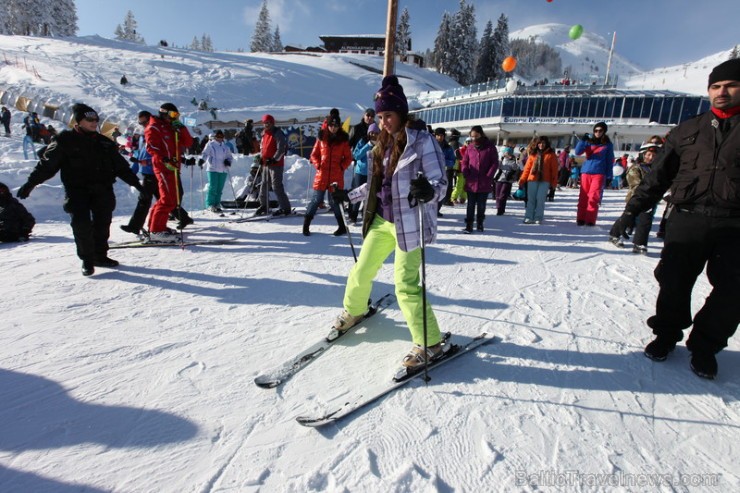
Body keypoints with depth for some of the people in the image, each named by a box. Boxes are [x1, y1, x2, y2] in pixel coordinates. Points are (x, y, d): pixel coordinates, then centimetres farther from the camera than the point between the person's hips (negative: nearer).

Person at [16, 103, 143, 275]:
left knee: (102, 224, 4)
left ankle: (100, 255, 18)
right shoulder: (66, 141, 2)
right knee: (81, 224, -13)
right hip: (77, 191, -4)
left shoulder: (105, 143, 13)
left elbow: (121, 166, 18)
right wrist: (30, 183, -2)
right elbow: (47, 164, 2)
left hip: (102, 190, 4)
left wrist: (135, 182, 15)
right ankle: (87, 259, -1)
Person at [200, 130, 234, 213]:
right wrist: (202, 159, -24)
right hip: (213, 169, -4)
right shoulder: (210, 144, 5)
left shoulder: (225, 147, 16)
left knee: (220, 189, 5)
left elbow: (230, 156, 22)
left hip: (223, 170, 4)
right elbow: (205, 153, -4)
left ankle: (217, 205, 13)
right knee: (213, 187, -10)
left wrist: (228, 161, 0)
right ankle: (210, 205, -4)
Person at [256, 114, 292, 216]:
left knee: (276, 186, -13)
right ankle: (264, 205, 28)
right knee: (264, 185, 14)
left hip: (276, 164, -9)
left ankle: (285, 208, -9)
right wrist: (261, 158, 10)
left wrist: (274, 159, -22)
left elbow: (281, 149, -16)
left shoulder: (278, 133, -8)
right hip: (266, 164, 9)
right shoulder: (264, 134, 17)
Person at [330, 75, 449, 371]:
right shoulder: (385, 142, 11)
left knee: (406, 284, -9)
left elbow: (440, 183, -16)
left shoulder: (422, 140, -11)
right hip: (382, 221, 8)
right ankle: (353, 311, 44)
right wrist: (349, 195, 25)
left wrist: (427, 191, -38)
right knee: (361, 272, 16)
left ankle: (431, 344, 6)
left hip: (409, 223, -7)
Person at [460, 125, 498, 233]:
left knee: (481, 205, 10)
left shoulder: (490, 147, 0)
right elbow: (464, 162, 9)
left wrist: (488, 176, -11)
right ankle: (468, 225, 7)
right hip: (471, 182, 1)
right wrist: (466, 173, -7)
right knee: (470, 205, 3)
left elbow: (495, 163, -2)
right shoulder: (470, 147, 6)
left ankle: (480, 224, 25)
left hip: (484, 183, -1)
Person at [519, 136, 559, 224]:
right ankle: (529, 218, 4)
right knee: (531, 199, 2)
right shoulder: (533, 153, 12)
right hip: (532, 179, 2)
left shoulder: (551, 154, 7)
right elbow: (527, 167, 9)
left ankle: (538, 218, 1)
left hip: (544, 181, -2)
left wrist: (554, 182, -2)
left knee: (540, 199, -4)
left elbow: (554, 169, 4)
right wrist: (522, 179, 3)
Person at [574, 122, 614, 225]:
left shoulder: (608, 144, 8)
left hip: (599, 173, -2)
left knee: (593, 197, -10)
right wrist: (583, 141, -17)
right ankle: (581, 219, 5)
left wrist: (609, 176, 2)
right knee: (583, 196, 1)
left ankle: (590, 220, -8)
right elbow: (578, 152, -2)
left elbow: (610, 161, 8)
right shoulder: (589, 141, 11)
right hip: (586, 172, 2)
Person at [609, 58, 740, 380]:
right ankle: (667, 333, 24)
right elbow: (658, 175, 10)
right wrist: (632, 211, 3)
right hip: (687, 219, 1)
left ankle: (704, 345, 22)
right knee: (673, 282, 4)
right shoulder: (688, 131, 12)